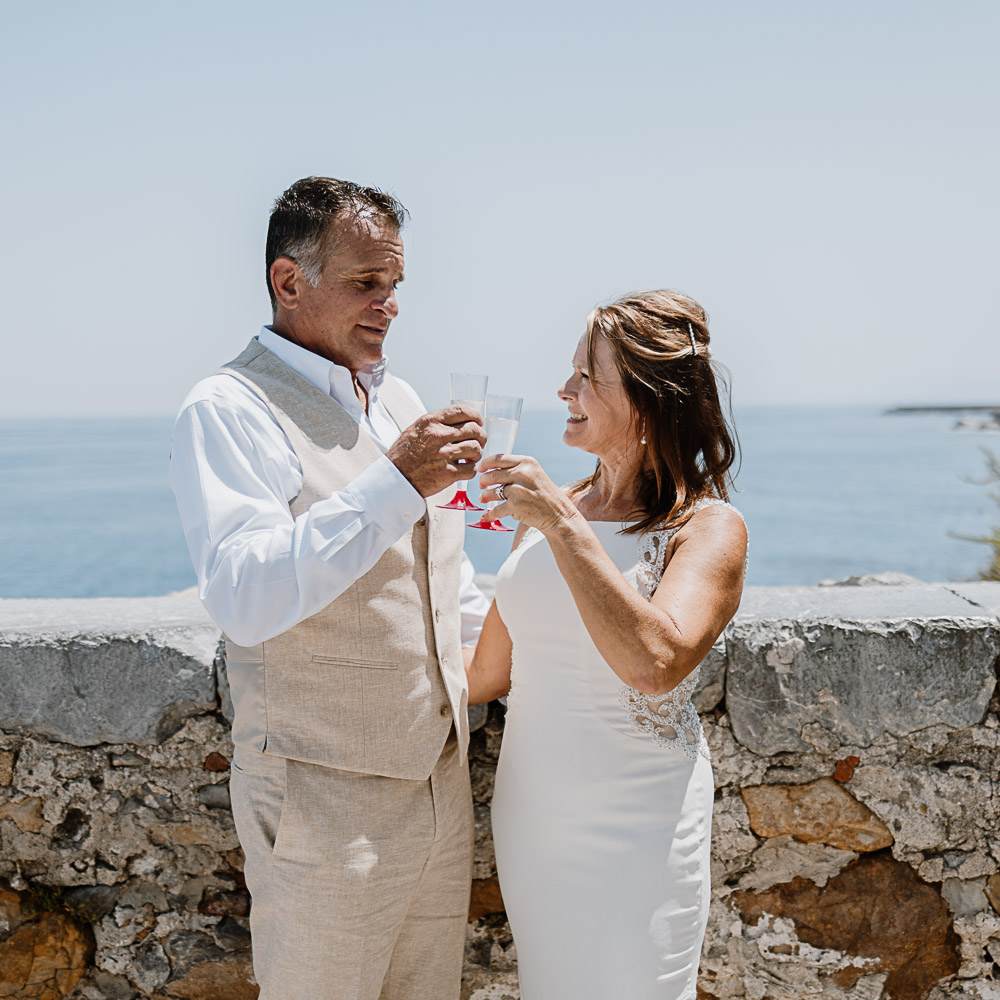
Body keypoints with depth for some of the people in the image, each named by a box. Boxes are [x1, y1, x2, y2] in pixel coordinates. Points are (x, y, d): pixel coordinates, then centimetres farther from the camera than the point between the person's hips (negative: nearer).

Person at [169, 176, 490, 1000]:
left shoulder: (401, 400, 13)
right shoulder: (229, 410, -13)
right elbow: (245, 599, -28)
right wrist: (394, 483, -32)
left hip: (441, 776, 7)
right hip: (329, 801, -7)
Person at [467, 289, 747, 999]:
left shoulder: (709, 529, -11)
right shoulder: (546, 510, 4)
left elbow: (655, 663, -31)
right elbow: (490, 673, 13)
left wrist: (562, 525, -29)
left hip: (635, 827, -5)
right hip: (529, 816, 5)